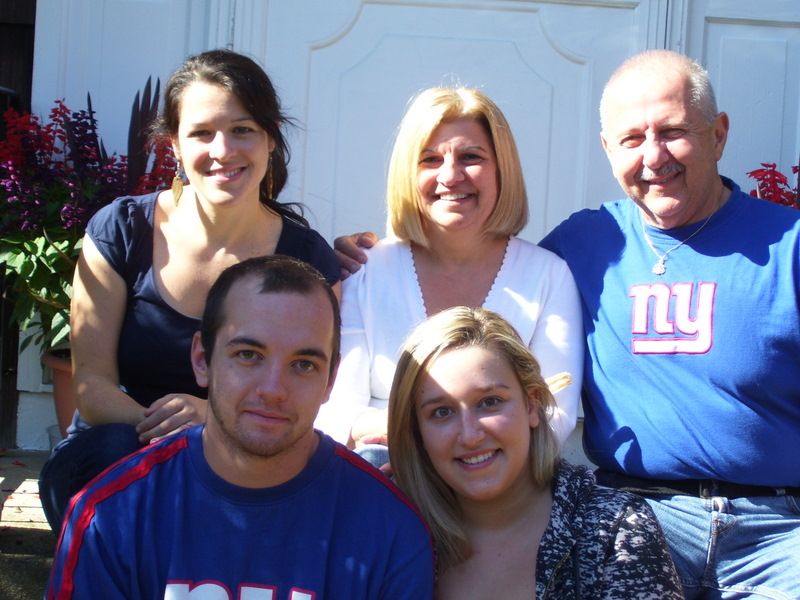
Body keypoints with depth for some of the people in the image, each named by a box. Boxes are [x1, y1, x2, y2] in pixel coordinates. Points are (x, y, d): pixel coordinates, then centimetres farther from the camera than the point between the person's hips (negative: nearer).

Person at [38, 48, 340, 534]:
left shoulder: (307, 259, -3)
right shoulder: (120, 232, -3)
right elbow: (92, 384, -6)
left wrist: (214, 415, -24)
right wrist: (160, 428, -28)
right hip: (109, 466, 0)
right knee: (116, 447, -33)